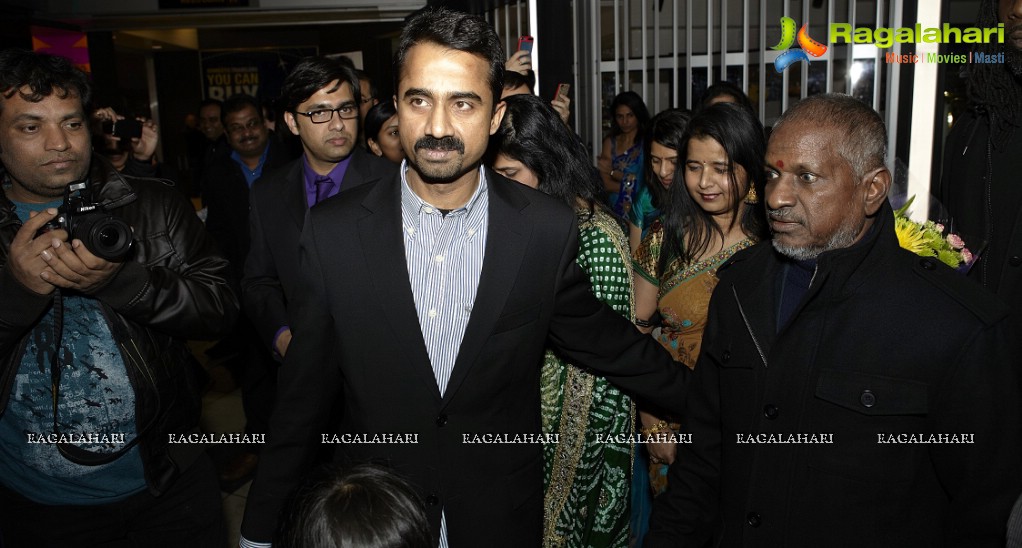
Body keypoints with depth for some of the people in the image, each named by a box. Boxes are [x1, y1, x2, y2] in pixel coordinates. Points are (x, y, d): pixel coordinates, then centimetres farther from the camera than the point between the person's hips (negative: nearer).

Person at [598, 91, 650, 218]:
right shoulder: (610, 143, 8)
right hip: (615, 211, 2)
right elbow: (607, 184, 3)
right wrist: (631, 185, -8)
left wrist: (613, 172, 0)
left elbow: (646, 182, -5)